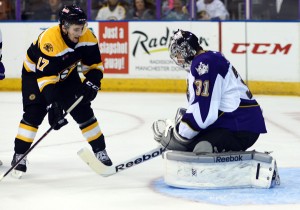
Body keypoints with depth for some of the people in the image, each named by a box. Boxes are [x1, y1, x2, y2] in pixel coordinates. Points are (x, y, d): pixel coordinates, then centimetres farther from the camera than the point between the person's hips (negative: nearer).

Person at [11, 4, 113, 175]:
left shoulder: (88, 38, -21)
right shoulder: (49, 41, -39)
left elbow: (94, 66, -8)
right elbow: (45, 77, -40)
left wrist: (91, 84, -25)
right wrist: (53, 105, -45)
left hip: (66, 74, 5)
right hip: (36, 71, -5)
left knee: (83, 110, -3)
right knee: (34, 113, -16)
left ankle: (100, 150, 7)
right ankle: (19, 155, -5)